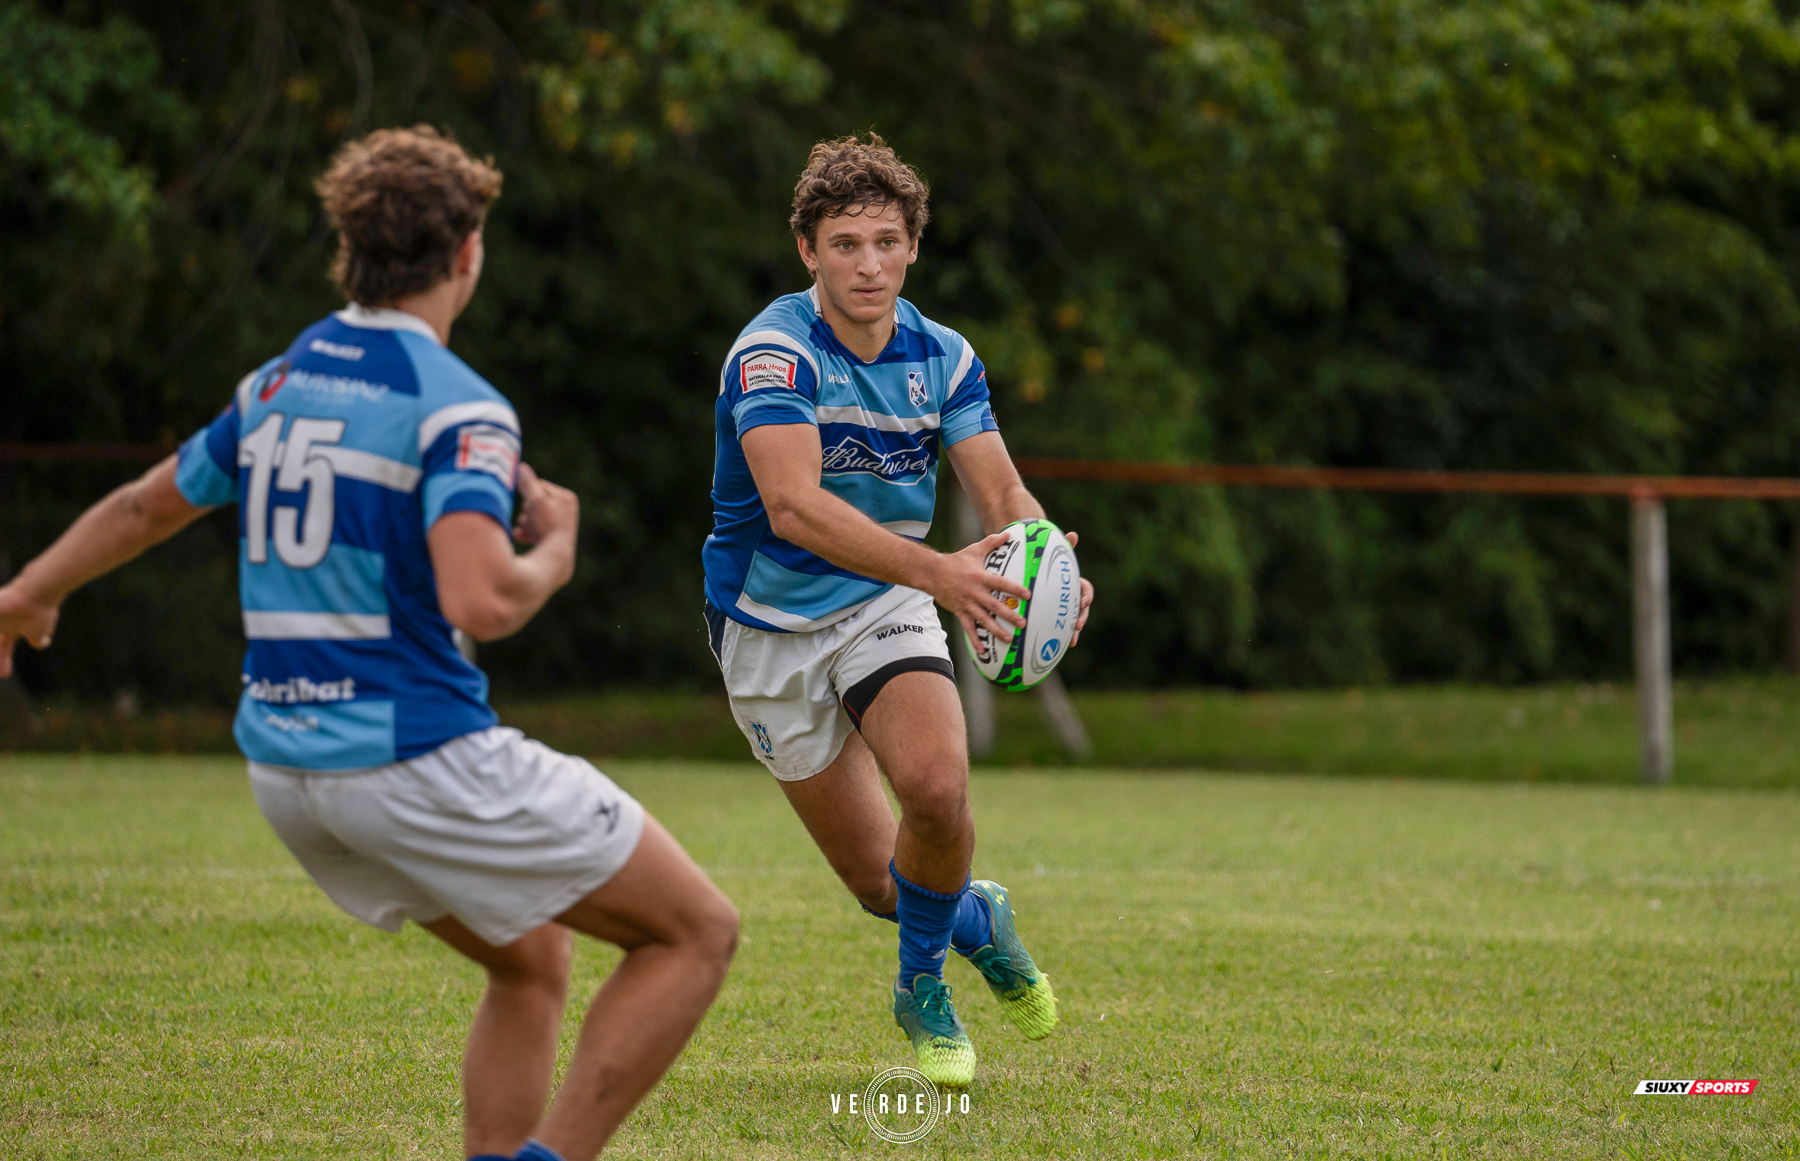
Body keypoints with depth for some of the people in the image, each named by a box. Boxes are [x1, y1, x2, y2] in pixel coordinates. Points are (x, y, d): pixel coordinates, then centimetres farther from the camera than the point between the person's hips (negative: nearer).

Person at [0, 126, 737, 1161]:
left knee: (532, 963, 24)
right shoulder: (458, 408, -14)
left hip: (285, 766, 8)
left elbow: (148, 505, 25)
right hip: (421, 756, -8)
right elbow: (480, 600, -28)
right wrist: (556, 550, -5)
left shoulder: (276, 386, 10)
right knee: (697, 933, 2)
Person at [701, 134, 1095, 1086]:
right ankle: (976, 920, 37)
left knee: (936, 785, -26)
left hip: (886, 608, 3)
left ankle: (922, 986, 2)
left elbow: (1002, 492, -9)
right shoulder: (775, 352, -23)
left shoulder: (942, 357, -5)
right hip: (771, 628, -3)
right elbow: (794, 507, -37)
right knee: (878, 880, 0)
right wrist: (938, 570, -49)